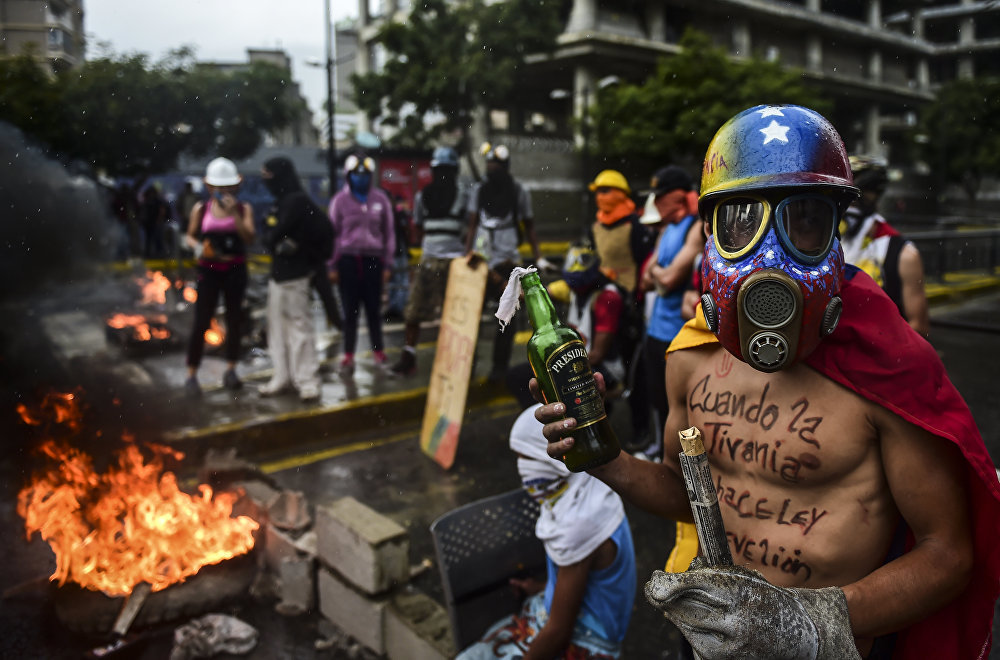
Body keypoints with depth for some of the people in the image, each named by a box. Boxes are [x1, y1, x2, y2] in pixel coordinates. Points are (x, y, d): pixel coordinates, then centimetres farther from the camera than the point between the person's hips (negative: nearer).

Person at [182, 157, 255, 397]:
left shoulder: (243, 209, 0)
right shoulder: (200, 209, 2)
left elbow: (249, 238, -12)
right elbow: (189, 236, 11)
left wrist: (234, 214, -20)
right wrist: (198, 247, -10)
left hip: (235, 271, 1)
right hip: (209, 271, -1)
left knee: (235, 320, 7)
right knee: (201, 322, -2)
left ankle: (231, 370, 20)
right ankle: (191, 375, 5)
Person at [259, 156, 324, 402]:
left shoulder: (297, 201, -14)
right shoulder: (281, 202, 15)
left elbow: (274, 236, -17)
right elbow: (271, 236, 14)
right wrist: (279, 243, -4)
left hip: (293, 276, -10)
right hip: (278, 273, 10)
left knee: (299, 326, -6)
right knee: (278, 327, 12)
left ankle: (307, 381, -1)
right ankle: (282, 377, 20)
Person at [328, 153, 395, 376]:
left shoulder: (380, 200, 5)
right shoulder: (340, 200, 3)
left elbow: (388, 233, 9)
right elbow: (332, 233, 5)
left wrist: (387, 264, 7)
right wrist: (332, 265, 2)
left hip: (373, 259, 1)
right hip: (348, 259, 0)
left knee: (374, 308, 3)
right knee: (350, 310, 3)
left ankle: (378, 350, 15)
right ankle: (348, 356, 9)